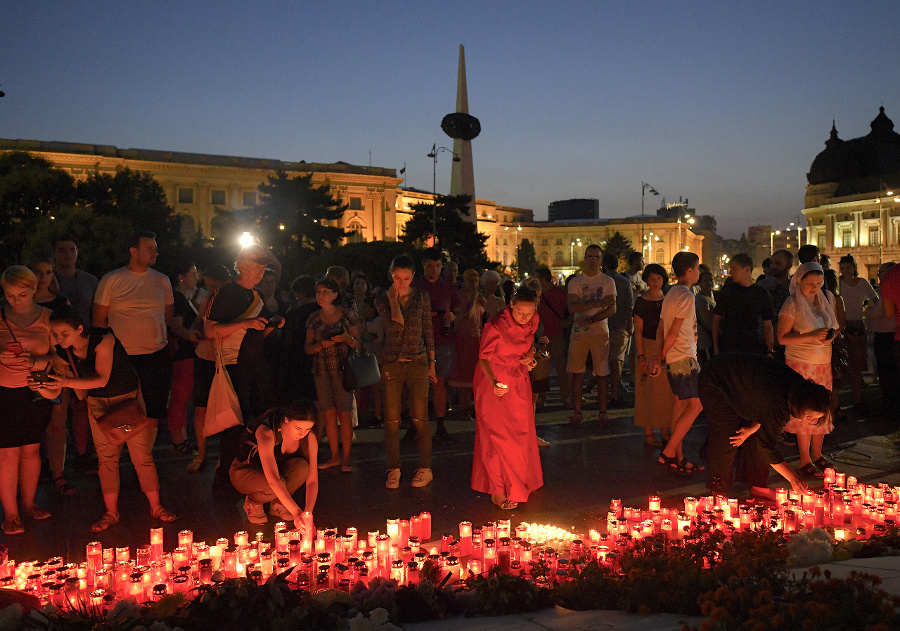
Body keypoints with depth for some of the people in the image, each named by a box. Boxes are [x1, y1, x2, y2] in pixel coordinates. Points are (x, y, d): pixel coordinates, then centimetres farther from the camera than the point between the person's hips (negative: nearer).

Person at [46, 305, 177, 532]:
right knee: (106, 458, 4)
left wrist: (68, 381, -38)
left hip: (128, 397, -4)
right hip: (98, 403, 5)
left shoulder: (102, 340, -25)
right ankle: (111, 513, 15)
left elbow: (102, 379, -31)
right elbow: (81, 393, 2)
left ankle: (155, 507, 12)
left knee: (142, 455, -1)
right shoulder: (62, 353, -7)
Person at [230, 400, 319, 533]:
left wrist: (308, 514, -35)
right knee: (274, 487, -37)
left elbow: (312, 479, -20)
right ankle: (253, 501, -3)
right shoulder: (266, 432, -35)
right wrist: (296, 512, -52)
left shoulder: (309, 438, -19)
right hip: (244, 472, -4)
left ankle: (277, 504, -4)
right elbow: (273, 479, -45)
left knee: (302, 466, -28)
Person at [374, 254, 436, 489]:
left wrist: (431, 364, 9)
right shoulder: (382, 299, 2)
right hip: (391, 364, 0)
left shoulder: (421, 298, 5)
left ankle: (425, 468, 11)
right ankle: (394, 469, 13)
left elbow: (428, 331, 10)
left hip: (417, 363, 0)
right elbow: (397, 321, -16)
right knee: (391, 419, 2)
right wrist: (393, 298, -8)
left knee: (420, 418, 0)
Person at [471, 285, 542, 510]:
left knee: (522, 431, 13)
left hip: (519, 379, 6)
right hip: (494, 380, -6)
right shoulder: (496, 326, -26)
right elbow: (484, 357, -18)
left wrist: (530, 354, -8)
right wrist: (494, 383, -34)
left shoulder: (532, 321, -8)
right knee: (497, 433, -7)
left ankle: (519, 482, 31)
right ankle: (498, 490, 1)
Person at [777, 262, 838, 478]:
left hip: (823, 363, 6)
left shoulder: (824, 301, 12)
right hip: (801, 363, -6)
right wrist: (811, 336, -22)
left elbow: (835, 327, 21)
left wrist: (831, 335, -3)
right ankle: (805, 460, 4)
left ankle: (817, 455, 19)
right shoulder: (792, 304, -7)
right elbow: (782, 338, -11)